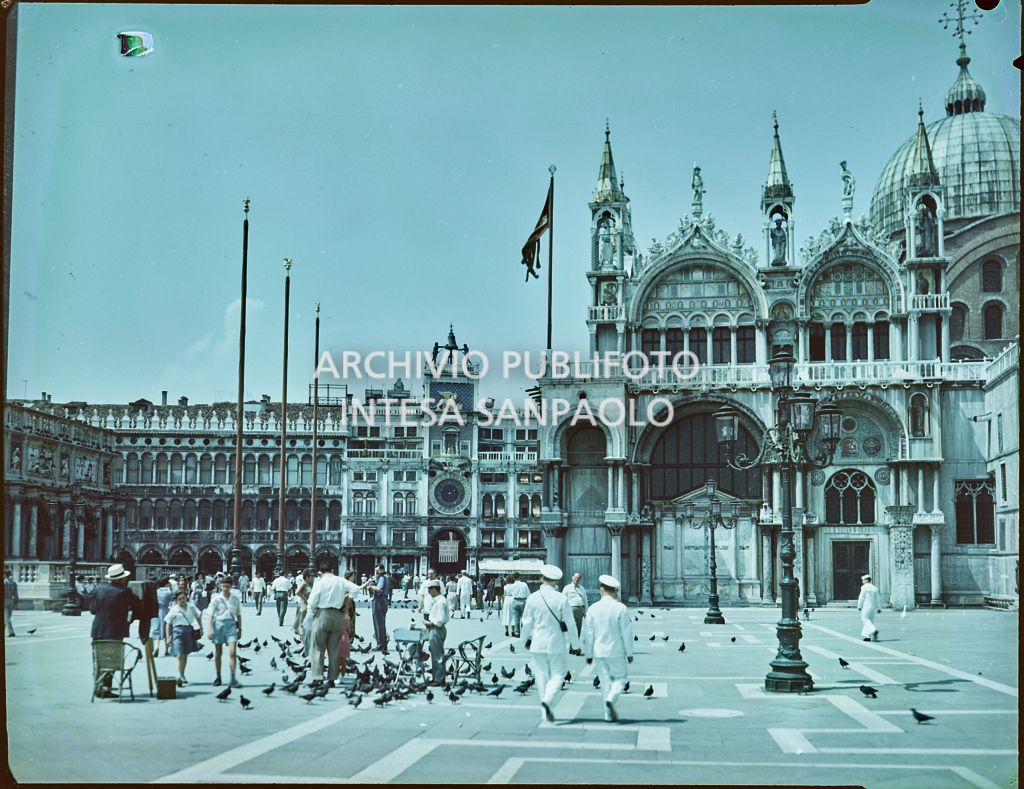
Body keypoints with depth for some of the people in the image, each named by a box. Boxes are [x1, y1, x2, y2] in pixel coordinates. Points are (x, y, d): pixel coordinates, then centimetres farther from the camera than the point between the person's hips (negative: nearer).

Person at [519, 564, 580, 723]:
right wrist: (575, 644, 4)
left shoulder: (532, 598, -5)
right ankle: (547, 701, -19)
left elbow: (527, 622, 1)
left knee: (542, 676, 11)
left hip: (538, 643, 2)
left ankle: (545, 712, 15)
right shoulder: (561, 598, -10)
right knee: (557, 675, 6)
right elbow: (569, 624, -7)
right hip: (557, 643, -2)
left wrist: (527, 639, 19)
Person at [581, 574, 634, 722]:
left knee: (605, 681, 11)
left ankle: (609, 714, 12)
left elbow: (588, 634, 1)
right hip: (616, 651, -3)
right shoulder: (620, 608, -10)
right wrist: (629, 653, 2)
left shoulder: (593, 609, -2)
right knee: (620, 678, 12)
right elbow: (627, 633, -8)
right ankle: (610, 699, -13)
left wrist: (588, 654, 9)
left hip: (598, 652, 3)